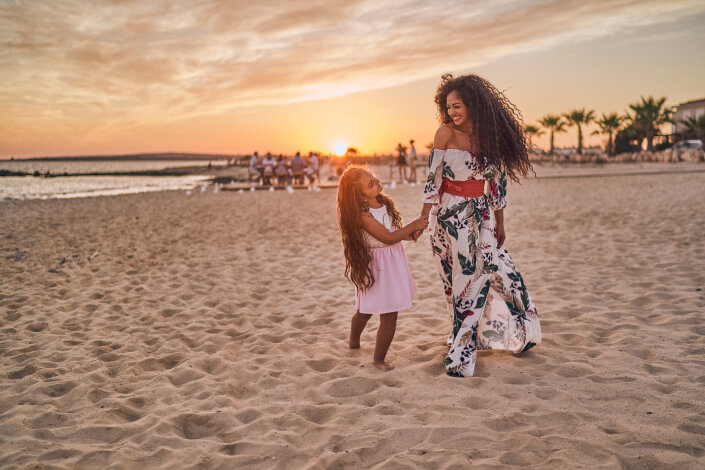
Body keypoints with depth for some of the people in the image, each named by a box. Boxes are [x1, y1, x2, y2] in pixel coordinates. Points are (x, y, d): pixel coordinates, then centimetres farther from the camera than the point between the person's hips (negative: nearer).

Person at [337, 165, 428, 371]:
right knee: (389, 315, -2)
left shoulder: (383, 202, 0)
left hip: (391, 260, 8)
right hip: (378, 267, -8)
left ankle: (353, 342, 47)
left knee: (366, 308, 25)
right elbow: (389, 238, -24)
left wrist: (412, 232, -7)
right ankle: (379, 358, 17)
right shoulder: (363, 216, -26)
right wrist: (413, 225, -15)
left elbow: (394, 231, 10)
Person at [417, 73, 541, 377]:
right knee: (460, 280, 3)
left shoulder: (492, 136, 1)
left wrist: (499, 224, 11)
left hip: (480, 217, 3)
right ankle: (463, 345, 16)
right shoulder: (446, 133, -8)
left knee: (488, 273, 1)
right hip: (449, 216, -3)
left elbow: (497, 182, 8)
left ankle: (463, 349, 17)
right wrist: (422, 219, -12)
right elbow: (433, 178, -7)